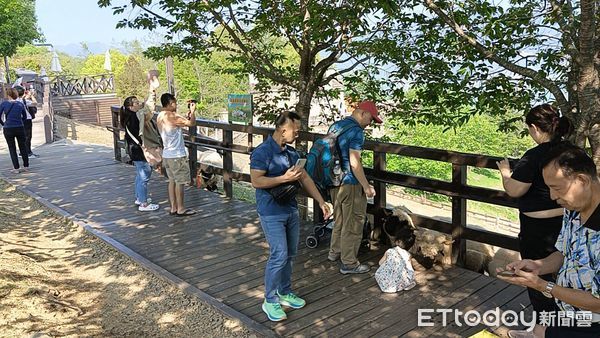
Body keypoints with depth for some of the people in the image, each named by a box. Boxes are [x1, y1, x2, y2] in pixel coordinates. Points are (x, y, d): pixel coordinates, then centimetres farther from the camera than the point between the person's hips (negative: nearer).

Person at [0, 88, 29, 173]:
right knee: (23, 147, 13)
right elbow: (24, 117, 11)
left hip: (8, 129, -2)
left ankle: (16, 168, 6)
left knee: (12, 149, 7)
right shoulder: (20, 104, 2)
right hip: (20, 128, 2)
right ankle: (26, 166, 17)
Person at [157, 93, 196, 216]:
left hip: (167, 154, 9)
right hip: (177, 155, -9)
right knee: (180, 182, 0)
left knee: (172, 181, 13)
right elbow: (191, 123, -18)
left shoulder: (160, 117, 10)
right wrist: (193, 111, -2)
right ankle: (180, 209, 7)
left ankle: (173, 208, 18)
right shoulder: (172, 116, -18)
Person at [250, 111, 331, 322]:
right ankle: (270, 301, 8)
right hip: (272, 213, -8)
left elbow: (305, 178, 11)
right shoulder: (262, 152, -15)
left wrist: (321, 202, 7)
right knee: (279, 256, -8)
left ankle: (284, 293, 30)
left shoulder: (291, 152, 9)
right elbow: (256, 181, -20)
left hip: (291, 209, 8)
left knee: (290, 254, 14)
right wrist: (284, 178, -24)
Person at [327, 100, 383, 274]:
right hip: (349, 183, -9)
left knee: (339, 219, 23)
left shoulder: (334, 126, 10)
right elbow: (354, 163, -22)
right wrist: (366, 186, -15)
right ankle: (349, 263, 10)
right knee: (353, 224, 2)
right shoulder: (356, 131, -17)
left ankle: (334, 252, 36)